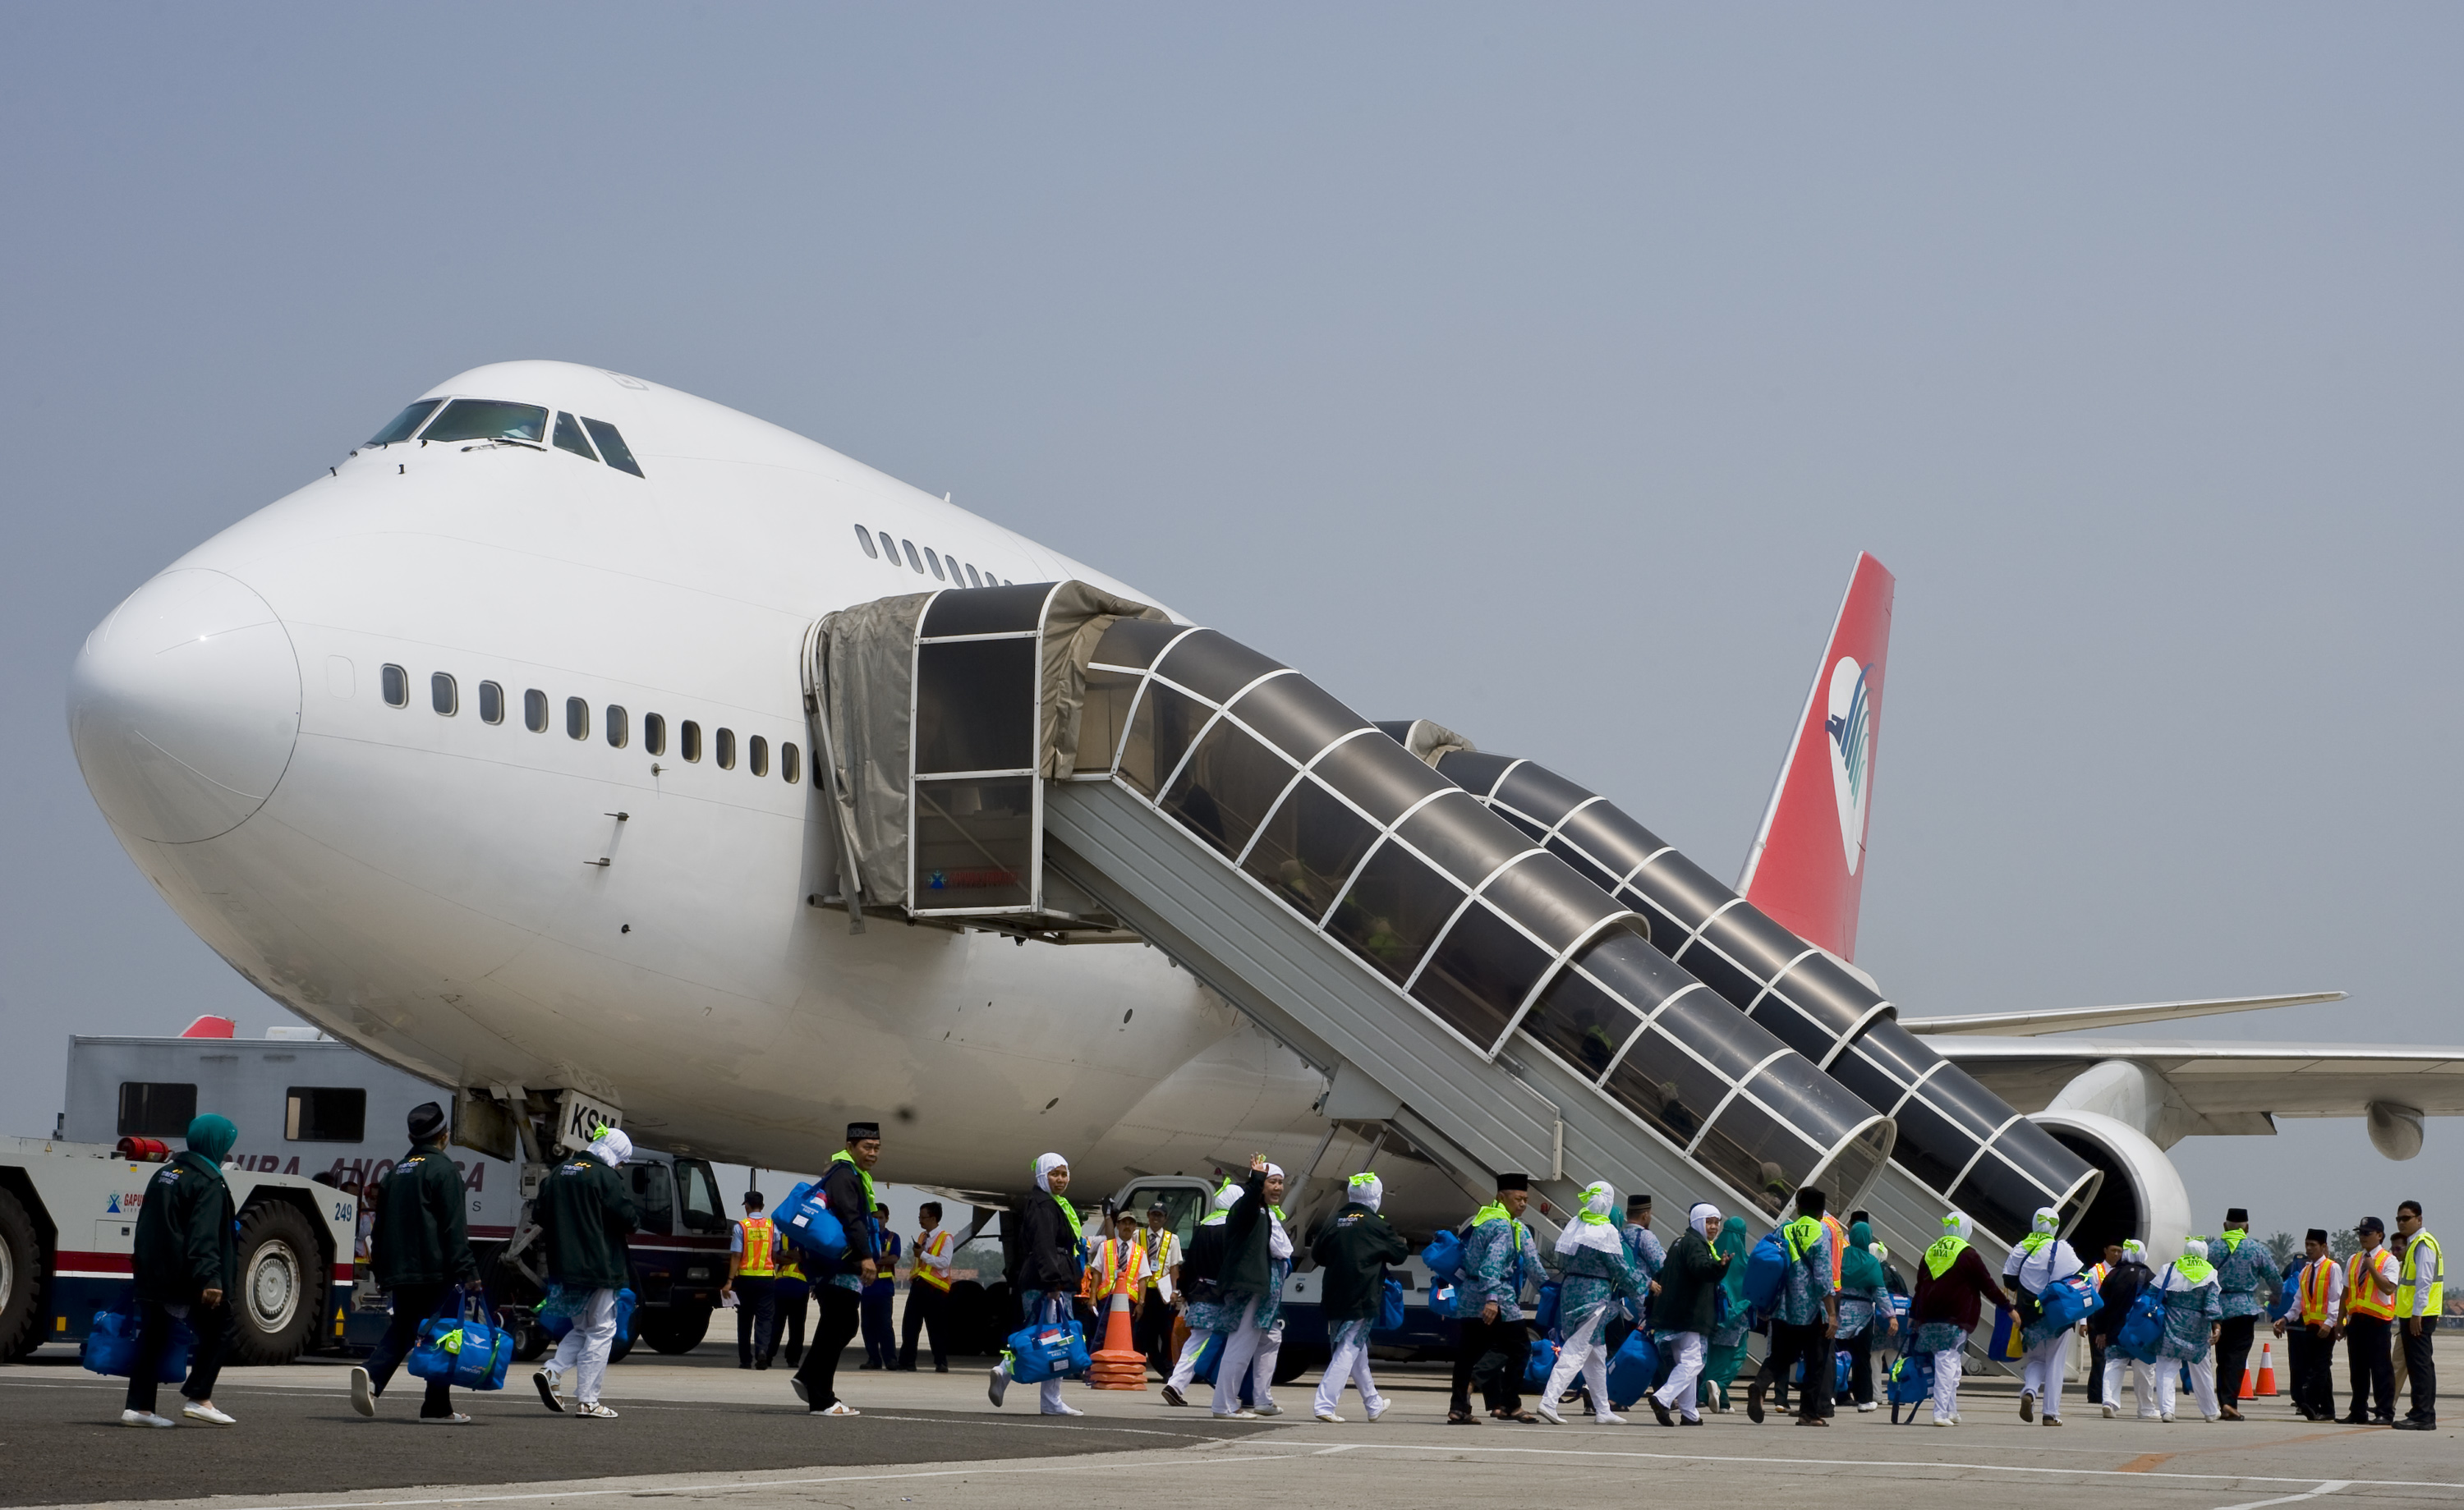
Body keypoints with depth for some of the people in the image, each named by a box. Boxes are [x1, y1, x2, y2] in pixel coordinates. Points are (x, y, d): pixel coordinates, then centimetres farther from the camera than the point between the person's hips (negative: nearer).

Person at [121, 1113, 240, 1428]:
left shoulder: (165, 1172, 16)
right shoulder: (209, 1183, -12)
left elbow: (146, 1224, 22)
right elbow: (204, 1235, -22)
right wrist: (211, 1278, -27)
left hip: (153, 1275, 8)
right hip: (187, 1279, -8)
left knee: (152, 1338, 10)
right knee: (217, 1330, 4)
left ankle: (138, 1406, 8)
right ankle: (199, 1397, -1)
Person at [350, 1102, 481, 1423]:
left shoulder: (397, 1172, 16)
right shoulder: (443, 1170, -6)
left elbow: (381, 1227, 18)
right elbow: (454, 1227, -13)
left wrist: (383, 1270, 23)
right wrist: (467, 1270, -12)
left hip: (399, 1272, 6)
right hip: (435, 1271, -6)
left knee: (400, 1329, 12)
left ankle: (372, 1375, -14)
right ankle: (437, 1406, 1)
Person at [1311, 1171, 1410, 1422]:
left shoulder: (1335, 1223, 4)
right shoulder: (1376, 1225, -9)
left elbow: (1317, 1254, 11)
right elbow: (1400, 1254, 0)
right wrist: (1401, 1243, 21)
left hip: (1335, 1298, 6)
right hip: (1362, 1299, -6)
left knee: (1357, 1351, 18)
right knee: (1348, 1351, -5)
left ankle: (1374, 1404, 31)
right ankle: (1325, 1404, -14)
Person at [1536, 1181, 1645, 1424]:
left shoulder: (1574, 1225, 7)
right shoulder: (1606, 1231, -13)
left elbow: (1561, 1262, 13)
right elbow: (1621, 1270, -9)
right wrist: (1640, 1296, 2)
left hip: (1569, 1291, 8)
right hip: (1594, 1297, -8)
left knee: (1596, 1354, 15)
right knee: (1576, 1352, -7)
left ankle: (1603, 1410, 21)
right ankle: (1549, 1401, -17)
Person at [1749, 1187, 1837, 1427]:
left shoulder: (1784, 1231, 9)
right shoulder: (1821, 1233, -6)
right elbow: (1823, 1277, -13)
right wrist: (1832, 1313, -10)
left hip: (1784, 1308, 4)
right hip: (1812, 1309, -4)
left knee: (1779, 1356, 13)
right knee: (1816, 1362, 8)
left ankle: (1760, 1385, -16)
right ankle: (1809, 1413, 8)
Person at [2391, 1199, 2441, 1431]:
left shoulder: (2423, 1244, -12)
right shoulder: (2414, 1244, 18)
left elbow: (2424, 1281, -20)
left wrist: (2417, 1313, -23)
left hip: (2419, 1316, -10)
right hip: (2412, 1315, 10)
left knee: (2420, 1364, -10)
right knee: (2418, 1365, 12)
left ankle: (2423, 1417, -11)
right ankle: (2423, 1414, 16)